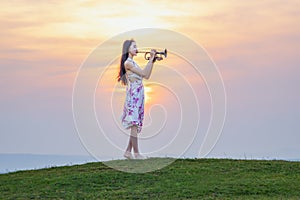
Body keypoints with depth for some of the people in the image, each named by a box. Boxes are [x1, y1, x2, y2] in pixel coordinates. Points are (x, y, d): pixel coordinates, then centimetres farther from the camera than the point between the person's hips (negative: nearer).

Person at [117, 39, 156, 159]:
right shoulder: (127, 63, -10)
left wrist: (152, 61, 12)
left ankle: (128, 151, 13)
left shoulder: (133, 63, 19)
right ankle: (136, 153, -7)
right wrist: (151, 59, -8)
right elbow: (144, 73, -14)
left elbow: (147, 76, 16)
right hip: (133, 95, -10)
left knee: (136, 125, 9)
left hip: (138, 96, 10)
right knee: (134, 124, -8)